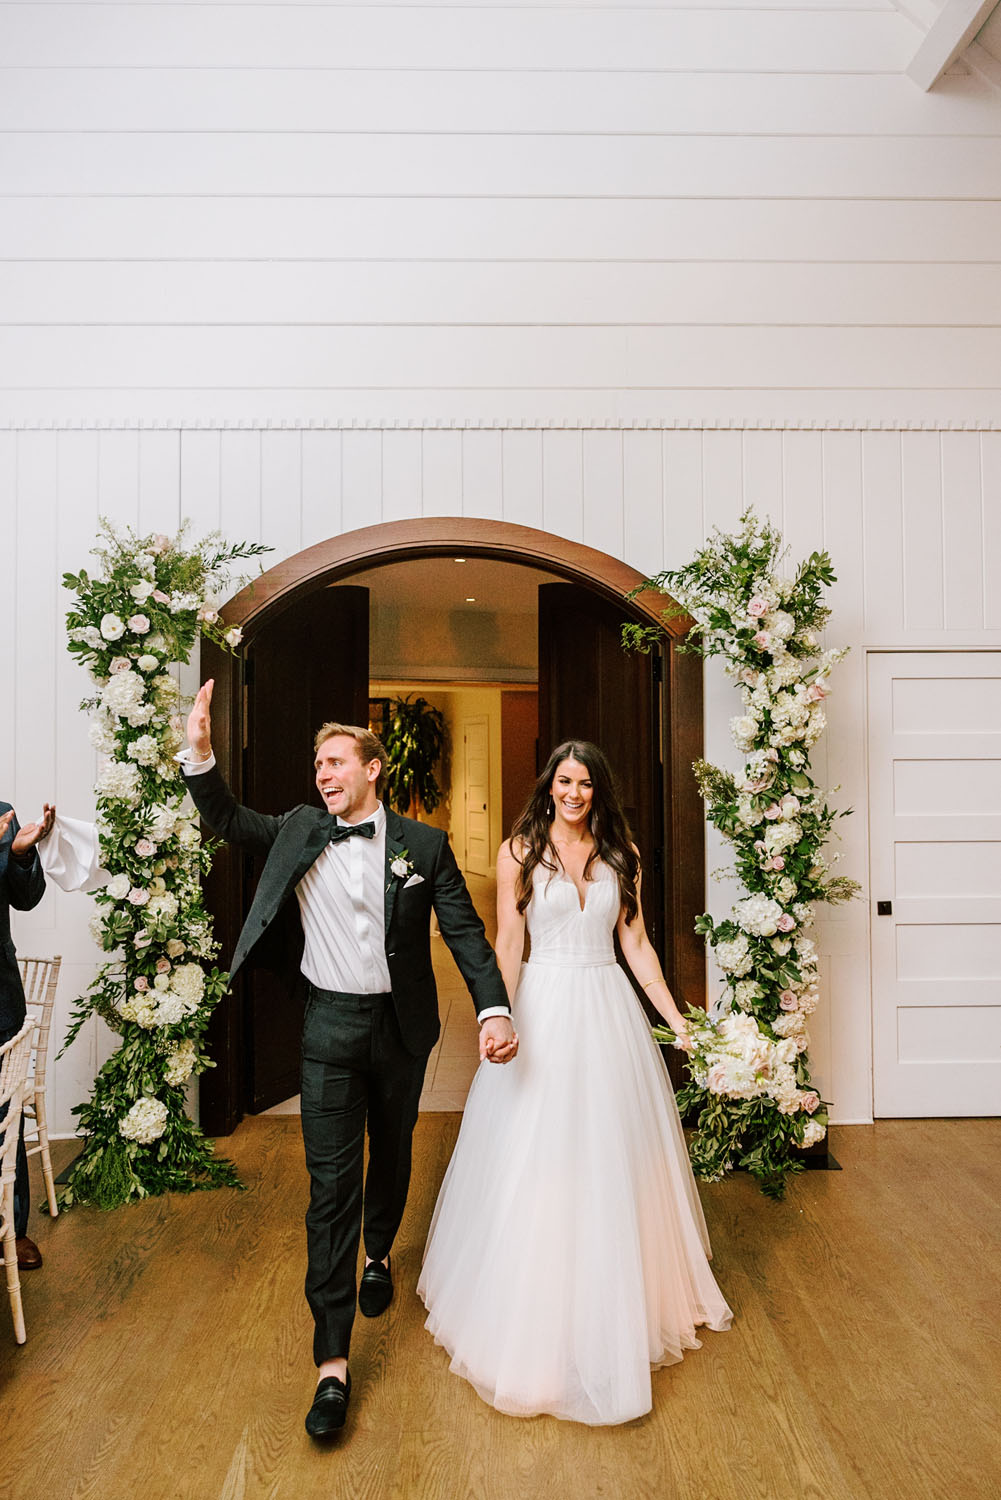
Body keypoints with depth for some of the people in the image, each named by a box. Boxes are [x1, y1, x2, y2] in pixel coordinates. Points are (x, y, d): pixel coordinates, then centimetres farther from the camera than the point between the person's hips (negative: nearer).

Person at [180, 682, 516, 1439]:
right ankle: (333, 1362, 9)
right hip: (330, 1027, 0)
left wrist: (495, 1009, -20)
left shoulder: (424, 843, -7)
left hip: (401, 1025, 0)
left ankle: (379, 1256, 51)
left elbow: (466, 933, -8)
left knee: (392, 1155, 21)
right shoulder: (299, 830, 0)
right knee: (331, 1184, -1)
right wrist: (200, 752, -11)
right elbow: (228, 819, 6)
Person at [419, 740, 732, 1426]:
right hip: (544, 1010, -3)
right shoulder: (520, 852, -3)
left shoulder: (621, 854, 5)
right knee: (537, 1161, 3)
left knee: (612, 1159, 14)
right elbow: (507, 945, -3)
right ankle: (534, 1322, 25)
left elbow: (637, 943, 6)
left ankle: (618, 1310, 37)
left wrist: (676, 1017, 0)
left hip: (609, 1014, 3)